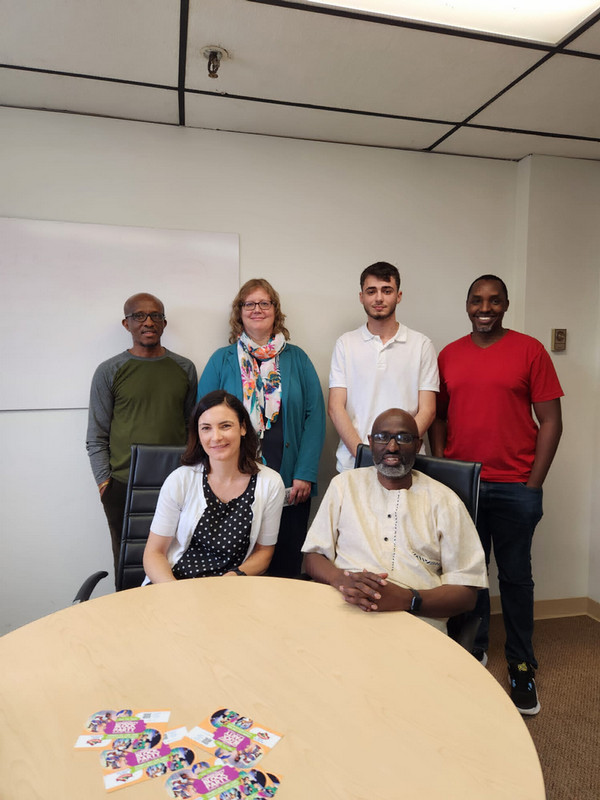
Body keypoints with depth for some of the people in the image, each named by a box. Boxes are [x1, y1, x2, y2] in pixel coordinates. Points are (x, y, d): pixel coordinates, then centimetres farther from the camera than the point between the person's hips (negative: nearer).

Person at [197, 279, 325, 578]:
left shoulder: (297, 359, 7)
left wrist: (305, 474, -6)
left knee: (286, 570, 8)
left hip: (289, 486, 1)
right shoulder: (221, 360, 7)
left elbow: (315, 416, 2)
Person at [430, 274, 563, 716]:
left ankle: (521, 668, 25)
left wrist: (534, 484, -6)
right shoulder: (449, 355, 7)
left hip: (514, 487, -2)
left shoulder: (529, 350, -1)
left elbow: (551, 422, -2)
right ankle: (474, 648, 32)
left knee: (515, 574, 9)